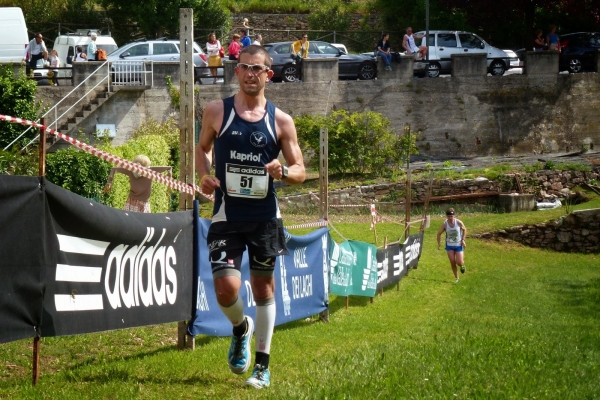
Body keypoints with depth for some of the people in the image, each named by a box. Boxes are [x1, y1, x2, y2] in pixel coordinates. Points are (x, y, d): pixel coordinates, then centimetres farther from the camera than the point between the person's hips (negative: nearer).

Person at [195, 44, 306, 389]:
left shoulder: (281, 121, 1)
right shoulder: (217, 111, 1)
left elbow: (301, 172, 5)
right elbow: (202, 148, 16)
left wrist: (283, 172, -18)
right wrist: (204, 175, -4)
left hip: (265, 217, 1)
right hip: (227, 216, -1)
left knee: (264, 287, 10)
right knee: (227, 289, -14)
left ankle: (262, 365, 22)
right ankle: (241, 328, 21)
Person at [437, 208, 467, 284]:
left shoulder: (459, 222, -16)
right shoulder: (444, 224, -14)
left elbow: (464, 230, 2)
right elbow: (439, 233, 0)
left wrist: (463, 240, -6)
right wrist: (438, 243, -5)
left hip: (459, 245, -1)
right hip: (449, 245, 1)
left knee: (459, 262, -9)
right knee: (452, 262, -1)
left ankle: (462, 265, 30)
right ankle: (456, 278, 18)